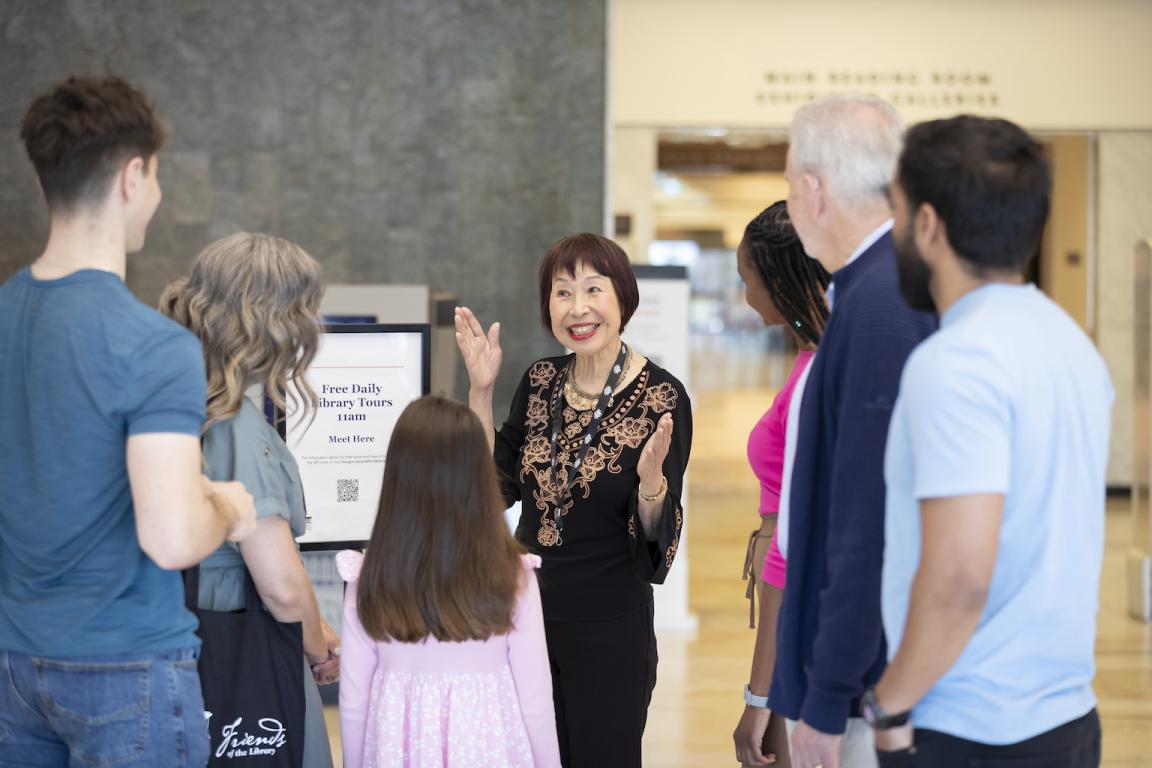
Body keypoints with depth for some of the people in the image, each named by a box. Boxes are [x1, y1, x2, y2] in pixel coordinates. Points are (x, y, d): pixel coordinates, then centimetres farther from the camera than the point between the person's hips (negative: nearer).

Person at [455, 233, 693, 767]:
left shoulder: (661, 397, -13)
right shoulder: (540, 382, 3)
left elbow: (656, 536, -12)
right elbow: (498, 486, 4)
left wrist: (651, 478, -32)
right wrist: (481, 390, -2)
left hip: (609, 628, -5)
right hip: (528, 611, 5)